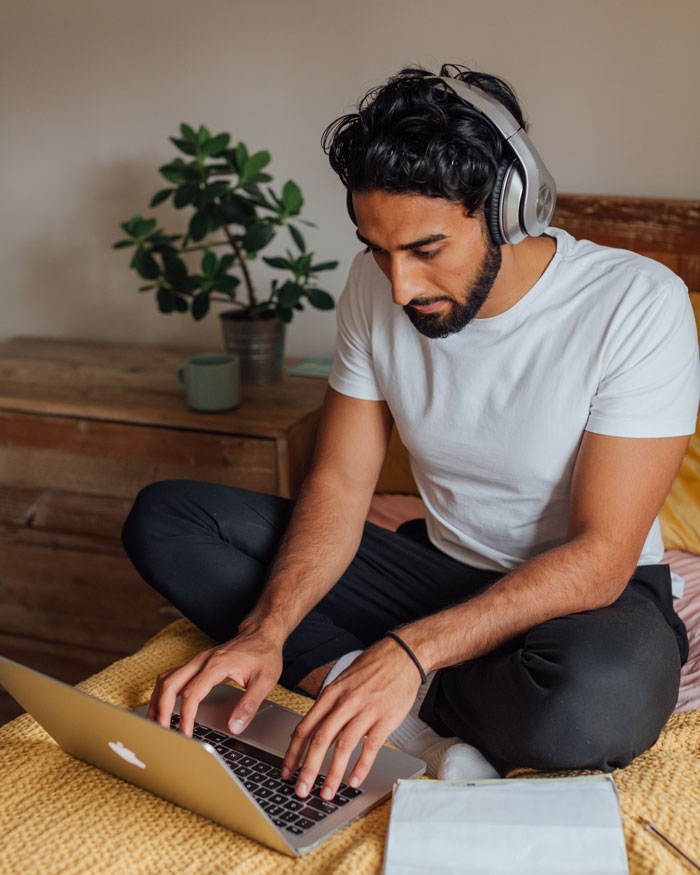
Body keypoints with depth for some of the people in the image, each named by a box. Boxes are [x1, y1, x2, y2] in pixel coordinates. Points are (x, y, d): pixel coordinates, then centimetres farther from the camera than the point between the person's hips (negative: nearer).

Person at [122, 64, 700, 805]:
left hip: (591, 595, -4)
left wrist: (410, 651, -35)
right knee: (164, 519, -9)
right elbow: (339, 485, -6)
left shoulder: (638, 304, -22)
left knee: (596, 697, -43)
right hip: (440, 566, 5)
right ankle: (429, 725, -19)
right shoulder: (376, 288, -7)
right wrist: (263, 631, -23)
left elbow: (600, 556, -25)